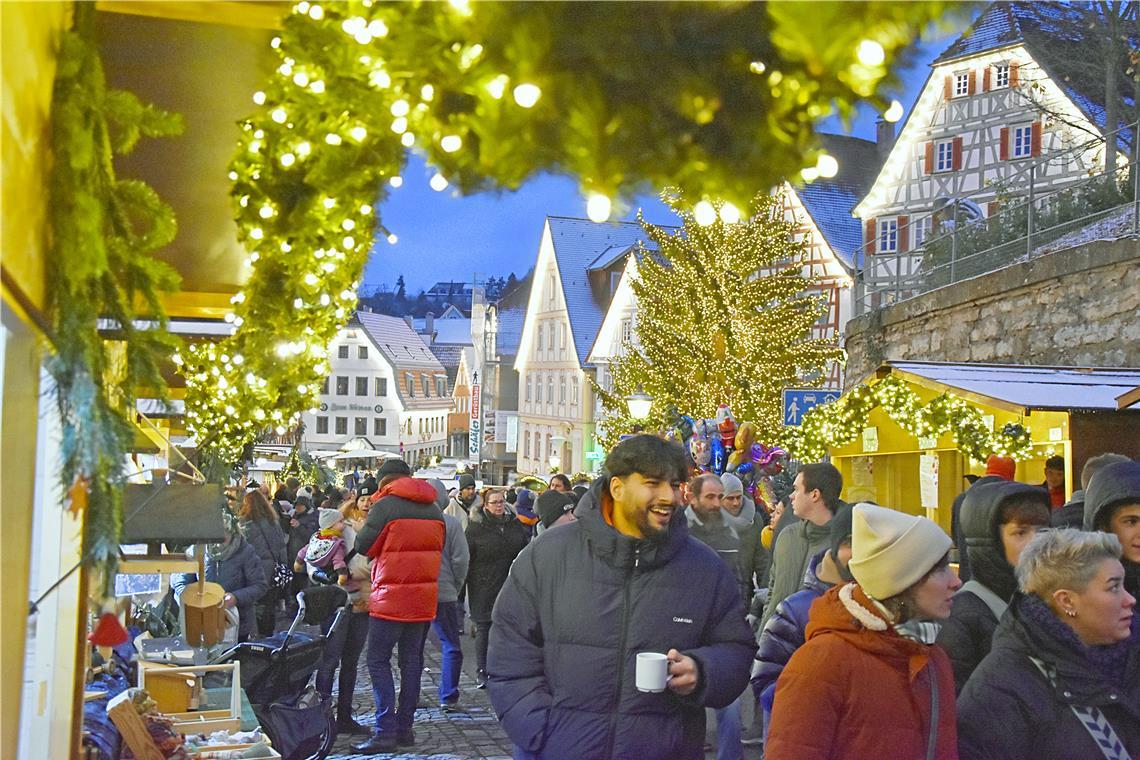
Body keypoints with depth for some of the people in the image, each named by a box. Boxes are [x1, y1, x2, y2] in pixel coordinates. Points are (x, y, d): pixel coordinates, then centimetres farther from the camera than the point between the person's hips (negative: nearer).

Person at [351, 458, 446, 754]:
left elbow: (362, 546, -4)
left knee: (378, 661, -1)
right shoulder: (434, 510, 9)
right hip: (424, 597, 6)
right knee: (412, 660, 12)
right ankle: (405, 728, 16)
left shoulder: (385, 505, -10)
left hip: (391, 597, -6)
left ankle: (385, 732, -6)